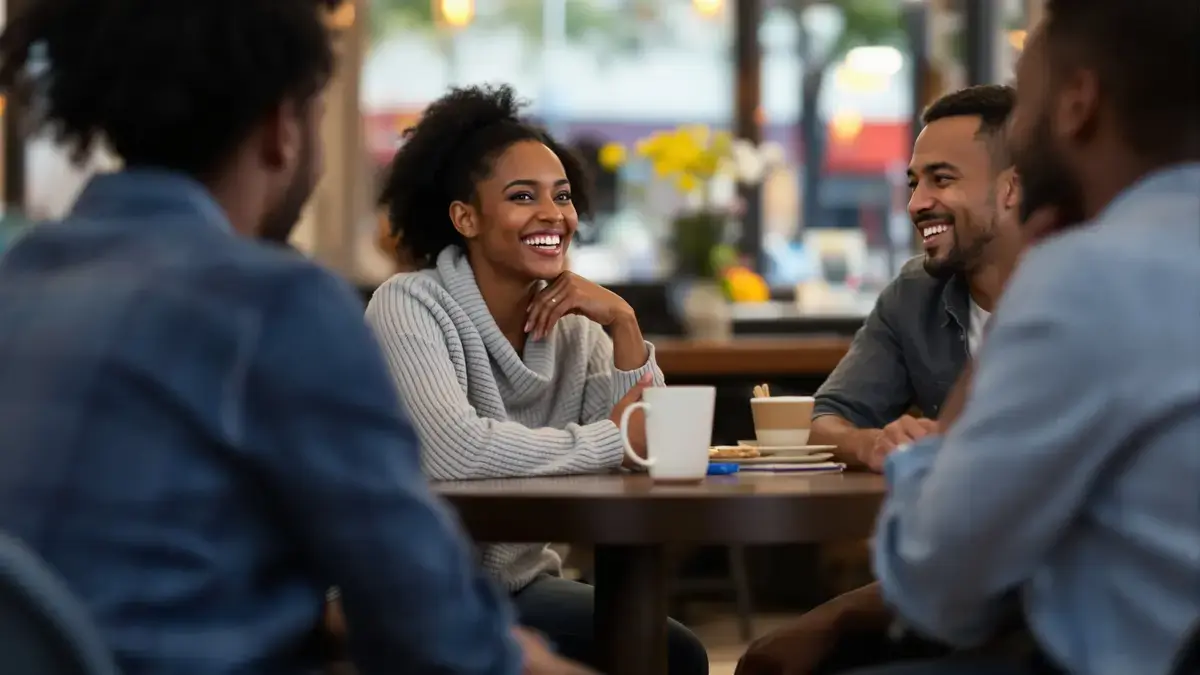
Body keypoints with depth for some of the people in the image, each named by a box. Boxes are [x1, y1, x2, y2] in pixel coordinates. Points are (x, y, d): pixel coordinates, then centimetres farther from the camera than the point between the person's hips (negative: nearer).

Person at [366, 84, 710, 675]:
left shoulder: (572, 322, 4)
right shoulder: (408, 306, -15)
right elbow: (447, 450, -32)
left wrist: (623, 325, -13)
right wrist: (611, 440, -22)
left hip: (518, 582, 7)